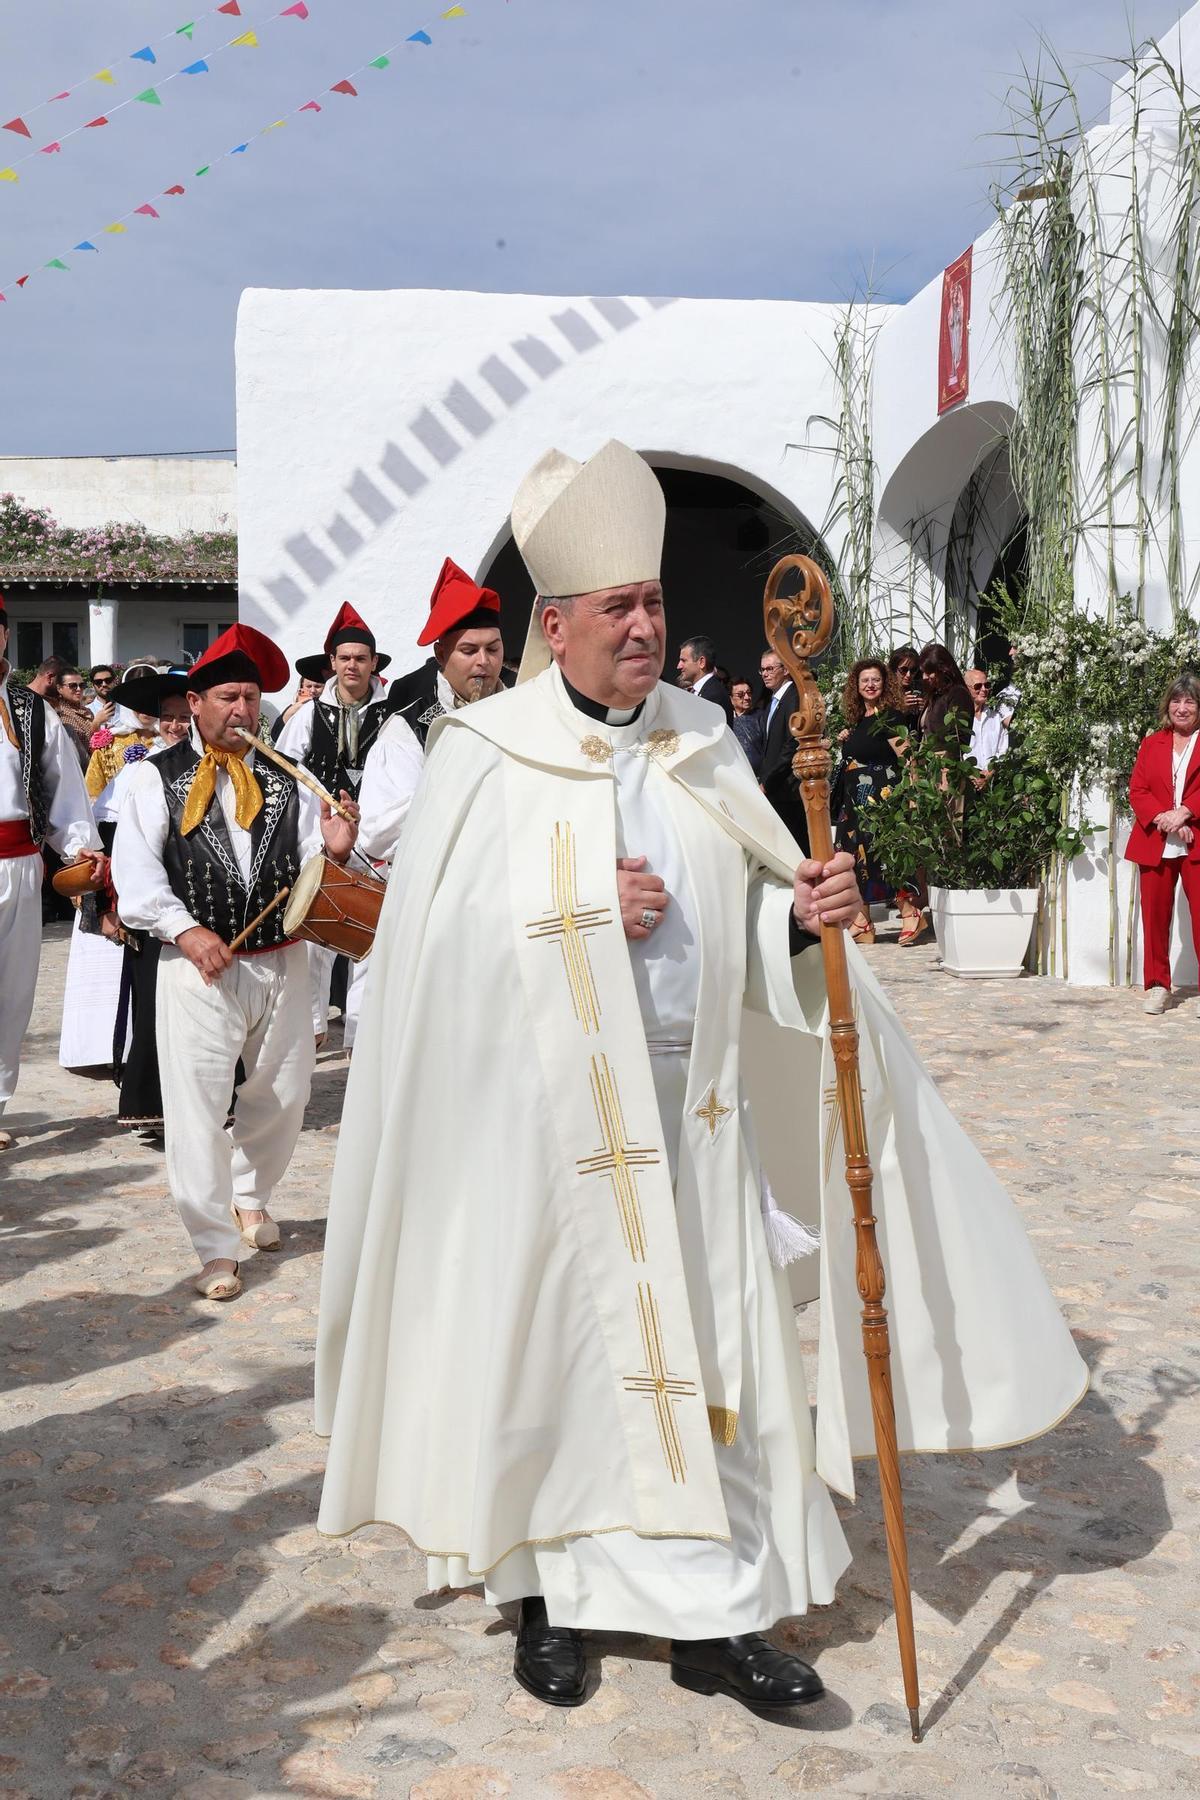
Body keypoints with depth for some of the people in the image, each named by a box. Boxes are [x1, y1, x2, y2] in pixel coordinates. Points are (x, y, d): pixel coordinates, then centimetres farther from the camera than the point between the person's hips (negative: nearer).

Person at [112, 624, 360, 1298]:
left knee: (284, 1095, 17)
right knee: (198, 1104, -5)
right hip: (198, 965, -4)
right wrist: (187, 930, -18)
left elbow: (310, 863, 3)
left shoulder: (285, 779, 8)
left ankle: (250, 1197, 43)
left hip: (282, 961, 4)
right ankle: (217, 1248, 6)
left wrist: (334, 848, -20)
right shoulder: (157, 776, -1)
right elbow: (135, 867, -7)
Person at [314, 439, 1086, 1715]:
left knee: (711, 1344, 5)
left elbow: (749, 919, 11)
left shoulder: (702, 745, 8)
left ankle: (713, 1615, 17)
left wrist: (805, 911, -10)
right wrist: (579, 920, -16)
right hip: (542, 1107, -4)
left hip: (687, 1101, 4)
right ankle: (548, 1596, 25)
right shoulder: (484, 753, -6)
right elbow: (439, 937, -8)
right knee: (550, 1339, 6)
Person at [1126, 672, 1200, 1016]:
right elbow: (1137, 790, 5)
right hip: (1156, 844, 3)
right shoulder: (1151, 744, 14)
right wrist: (1162, 818, -11)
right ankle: (1157, 985, 16)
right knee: (1155, 915, 6)